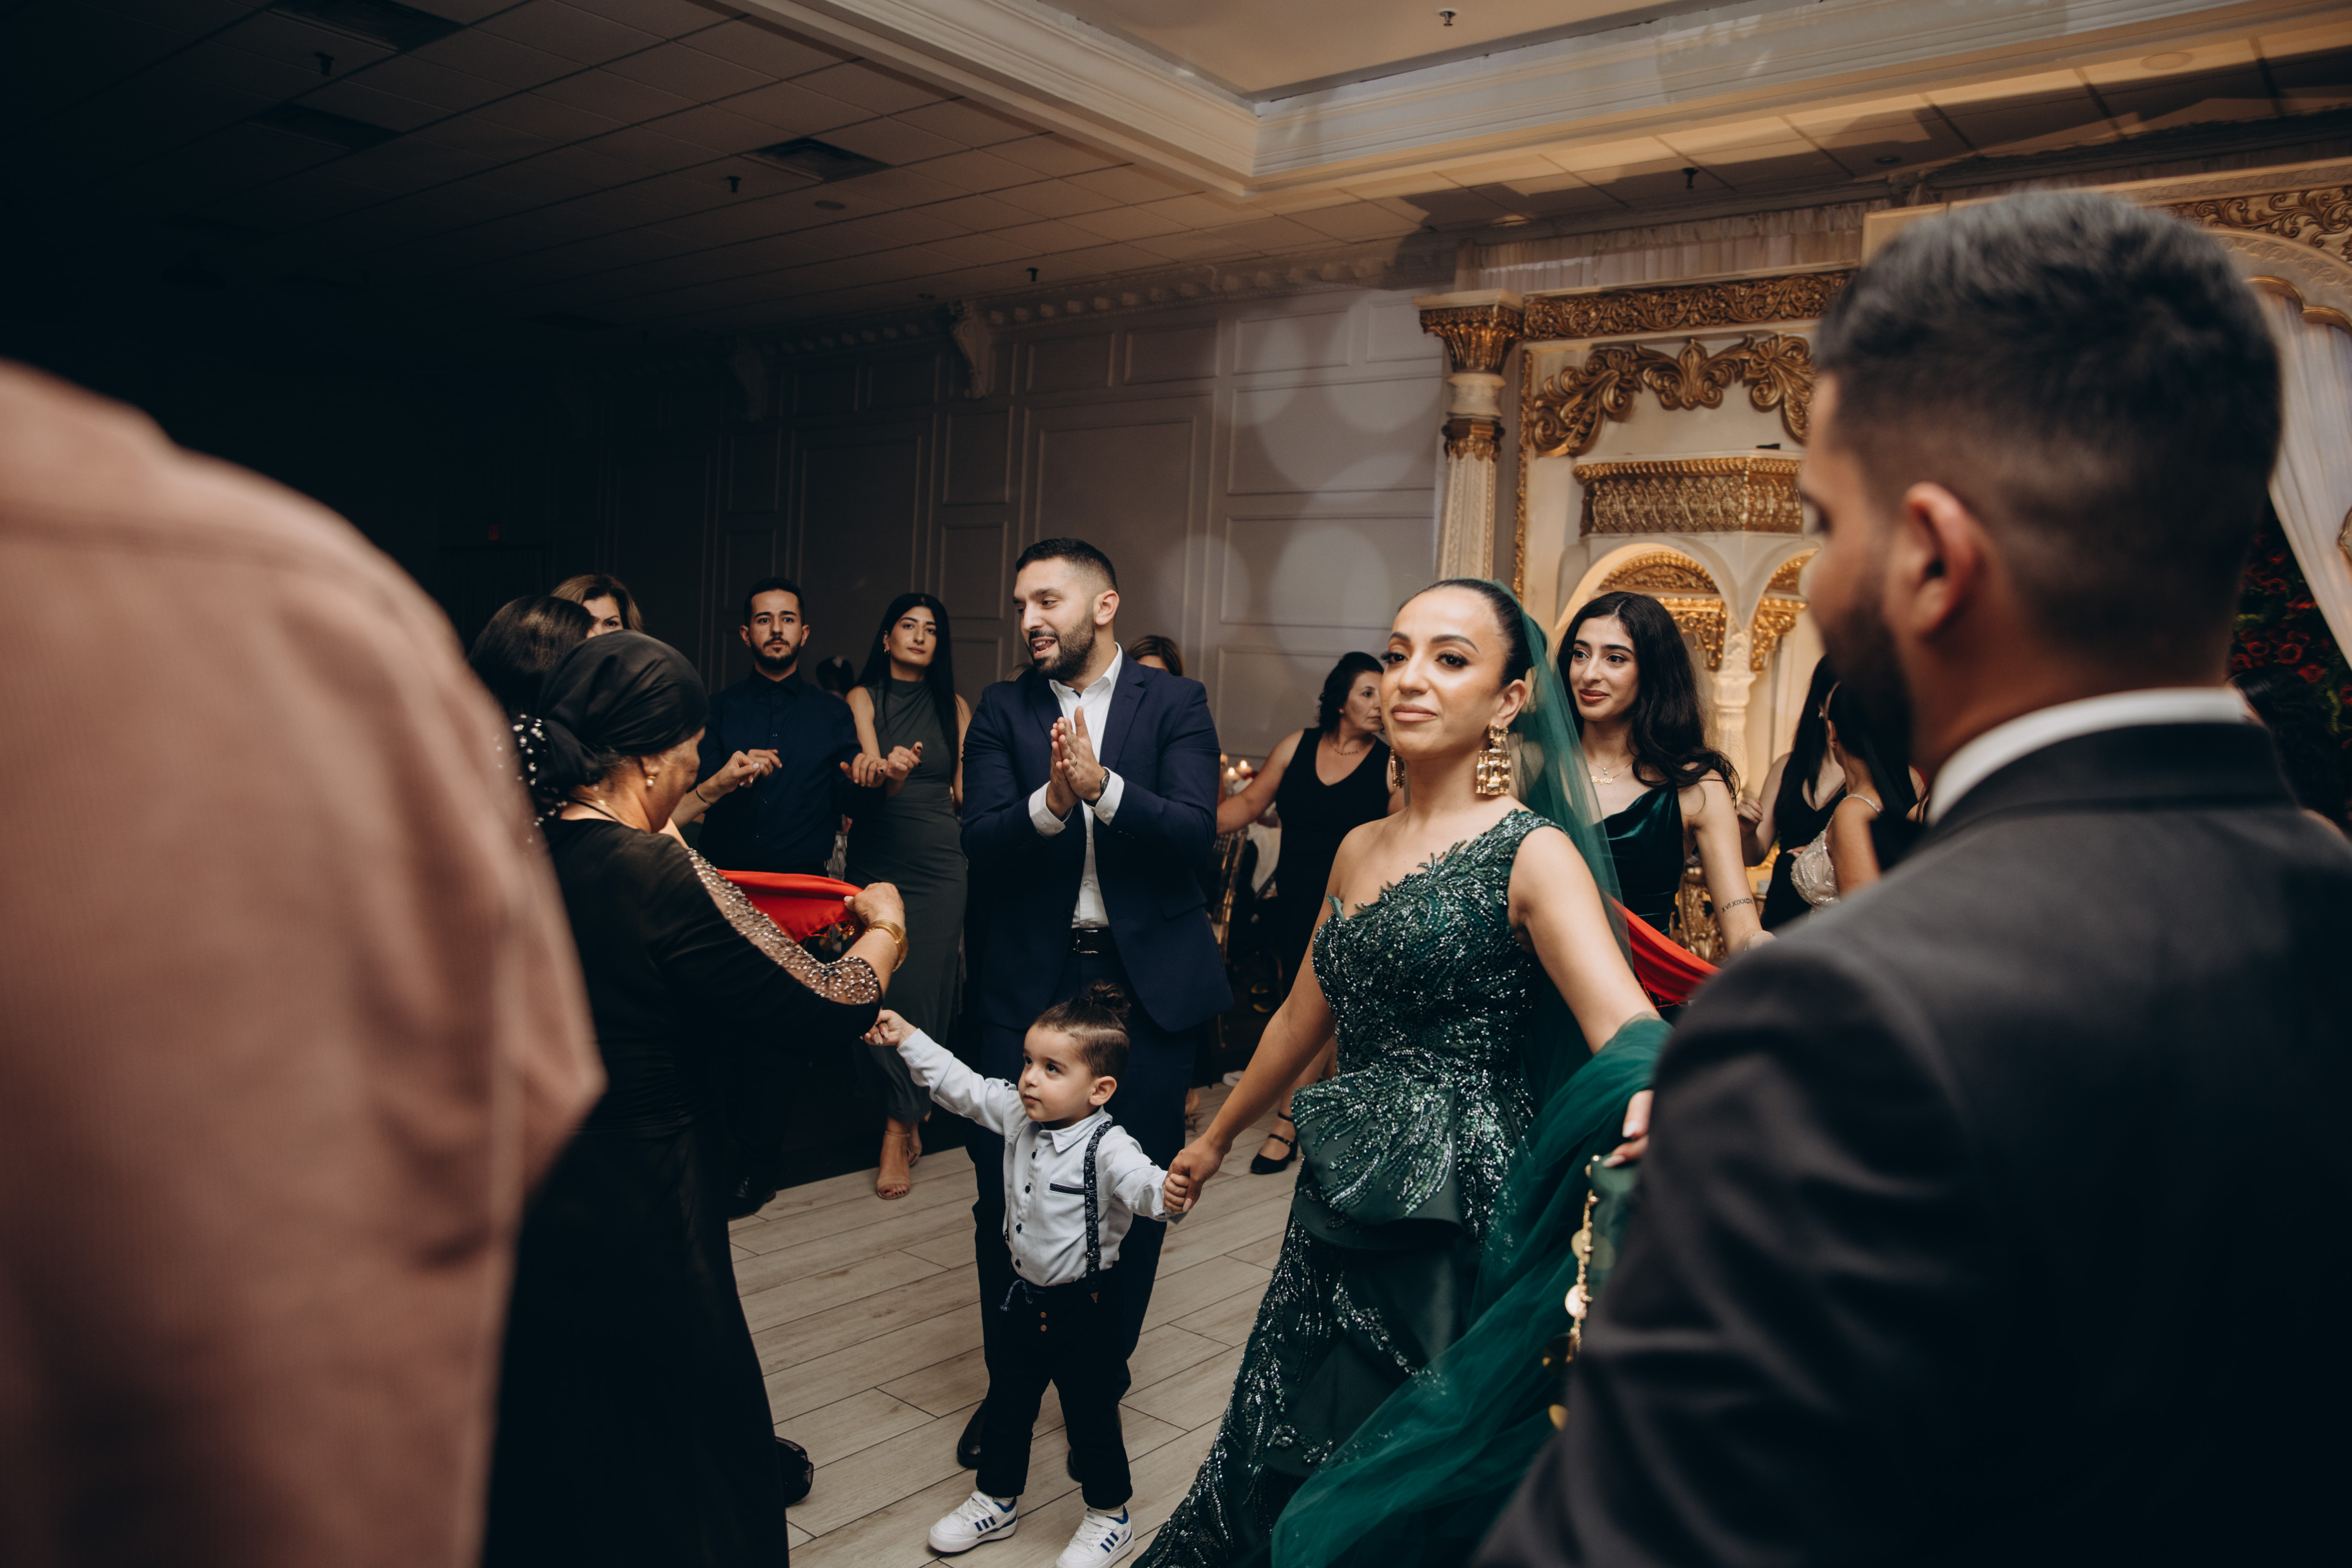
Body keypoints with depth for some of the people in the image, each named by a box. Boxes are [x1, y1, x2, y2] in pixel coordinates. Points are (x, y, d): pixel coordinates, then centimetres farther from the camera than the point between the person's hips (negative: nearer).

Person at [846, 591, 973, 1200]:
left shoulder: (955, 707, 11)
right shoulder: (864, 698, 4)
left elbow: (967, 790, 12)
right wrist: (893, 772, -30)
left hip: (937, 864, 1)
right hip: (876, 863, -1)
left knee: (923, 990, -4)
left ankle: (898, 1133, 4)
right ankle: (908, 1120, 16)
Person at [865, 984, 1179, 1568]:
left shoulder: (1107, 1148, -26)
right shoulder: (1018, 1115, -5)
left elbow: (1144, 1186, -42)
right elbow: (961, 1086, 5)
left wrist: (1172, 1191, -65)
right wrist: (909, 1039, 5)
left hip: (1083, 1308, -7)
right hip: (1027, 1299, 7)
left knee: (1091, 1416, 10)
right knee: (1008, 1404, 22)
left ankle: (1110, 1518, 33)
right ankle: (996, 1502, 44)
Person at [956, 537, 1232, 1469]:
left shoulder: (1175, 703, 1)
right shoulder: (1002, 711, 5)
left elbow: (1195, 831, -12)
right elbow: (980, 840, -7)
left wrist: (1102, 786, -27)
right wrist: (1050, 800, -26)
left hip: (1146, 980, -1)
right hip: (1028, 980, 1)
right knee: (1005, 1187, 5)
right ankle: (1010, 1382, 27)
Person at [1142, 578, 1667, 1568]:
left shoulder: (1532, 854, -11)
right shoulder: (1360, 849, 9)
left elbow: (1629, 1026, -25)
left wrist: (1656, 1102, -48)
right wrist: (1217, 1139, 29)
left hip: (1459, 1221, -6)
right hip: (1341, 1214, 6)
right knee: (1290, 1470, 17)